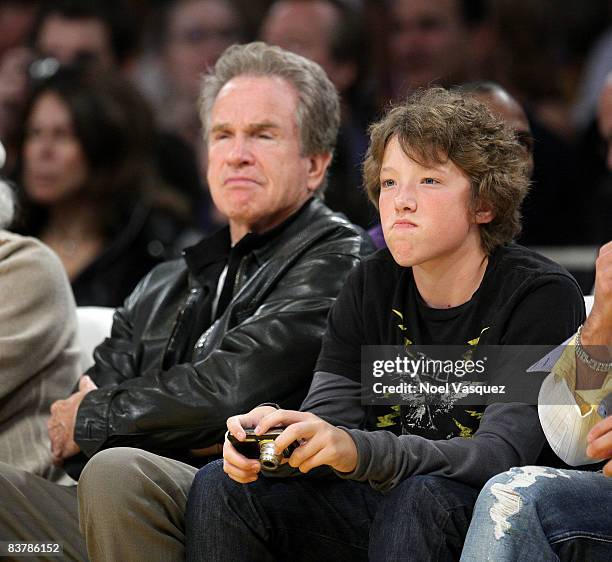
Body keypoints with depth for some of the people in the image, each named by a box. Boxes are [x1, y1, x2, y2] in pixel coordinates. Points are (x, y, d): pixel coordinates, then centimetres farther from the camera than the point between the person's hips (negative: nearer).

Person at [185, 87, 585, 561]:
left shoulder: (542, 294, -11)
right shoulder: (371, 286, 7)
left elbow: (502, 454, -22)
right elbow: (326, 415, 1)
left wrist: (360, 450, -37)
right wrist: (272, 433, -25)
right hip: (381, 511, 5)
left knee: (416, 496, -37)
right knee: (221, 488, -14)